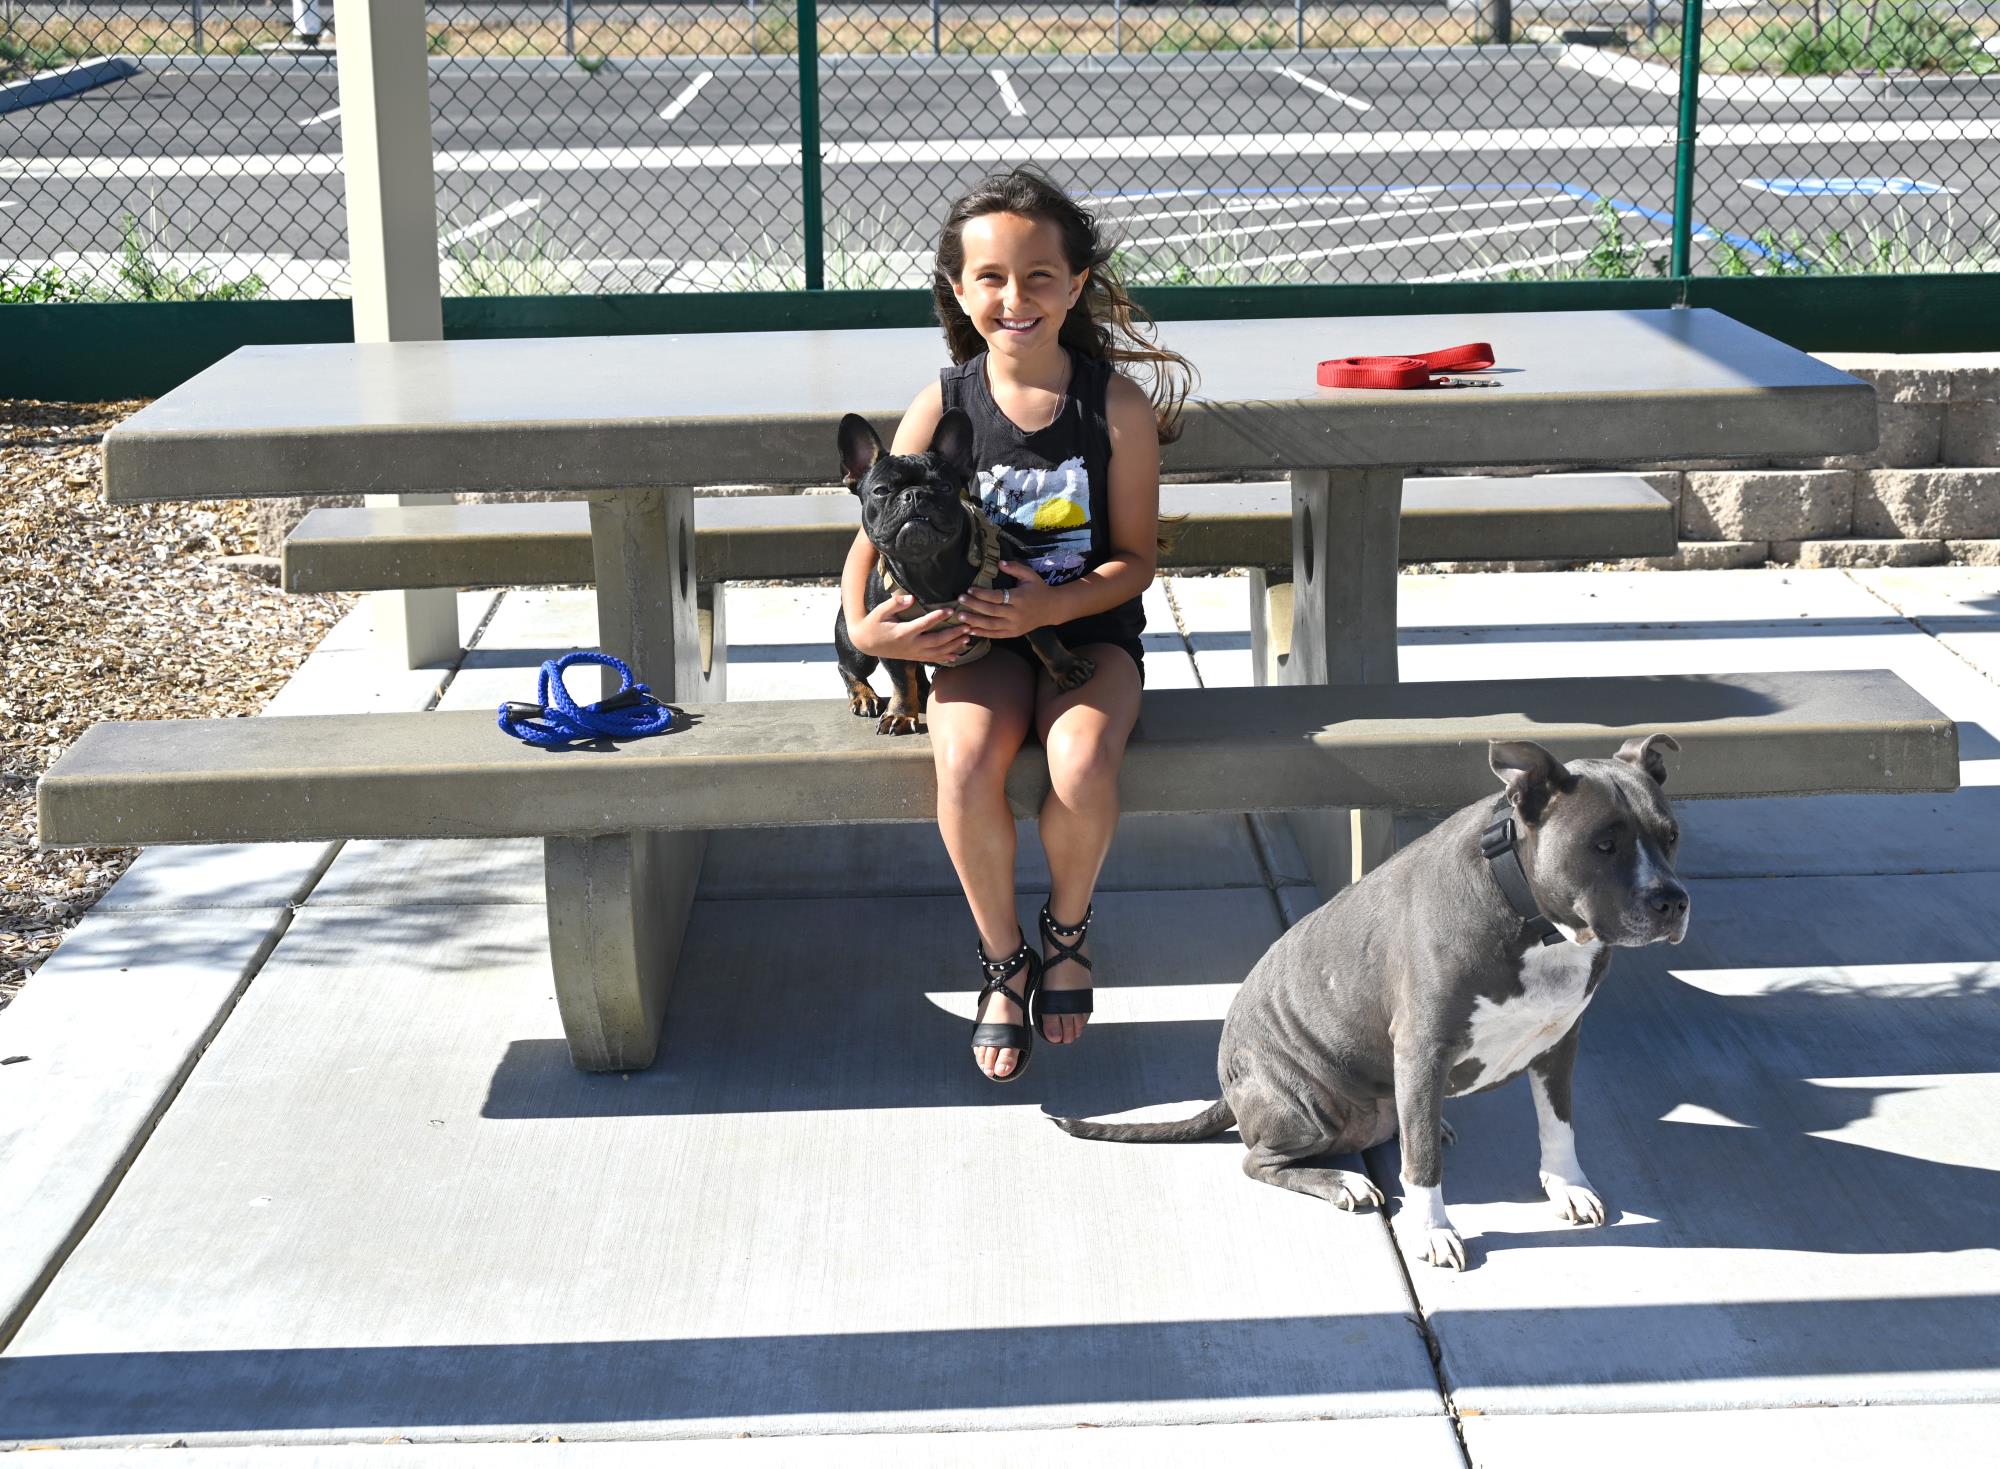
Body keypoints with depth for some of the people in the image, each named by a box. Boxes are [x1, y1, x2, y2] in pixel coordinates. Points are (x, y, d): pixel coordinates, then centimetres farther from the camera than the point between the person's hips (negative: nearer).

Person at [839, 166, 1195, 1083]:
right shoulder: (943, 405, -3)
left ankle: (1068, 929, 2)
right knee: (964, 767, -30)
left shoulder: (1118, 405, -6)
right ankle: (1004, 959, -4)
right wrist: (864, 625, -18)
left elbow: (1135, 558, -3)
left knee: (1082, 767, -32)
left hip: (1089, 628, -1)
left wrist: (1054, 605, -20)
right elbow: (878, 532, 2)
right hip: (979, 638, 1)